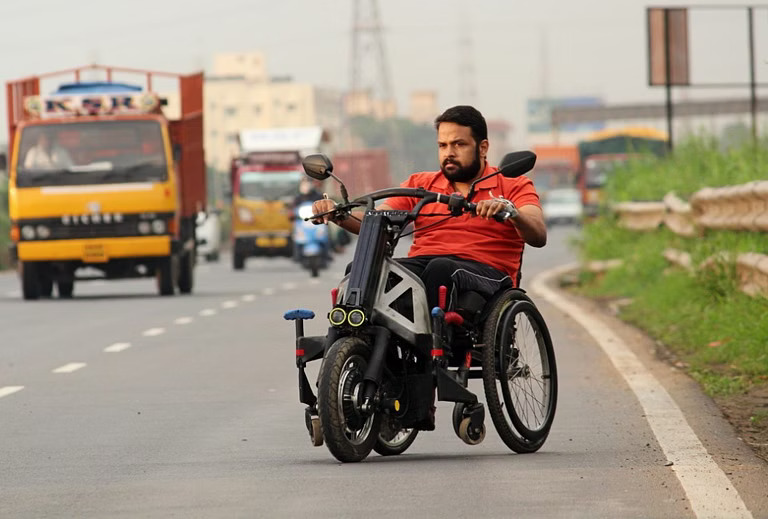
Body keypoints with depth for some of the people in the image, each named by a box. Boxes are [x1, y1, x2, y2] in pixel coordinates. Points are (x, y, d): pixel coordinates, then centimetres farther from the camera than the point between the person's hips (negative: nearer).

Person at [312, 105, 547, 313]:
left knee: (441, 269, -39)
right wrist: (338, 215, -10)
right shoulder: (421, 184, 25)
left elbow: (539, 237, -4)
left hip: (485, 274, -3)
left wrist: (509, 210, -26)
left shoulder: (513, 186, 14)